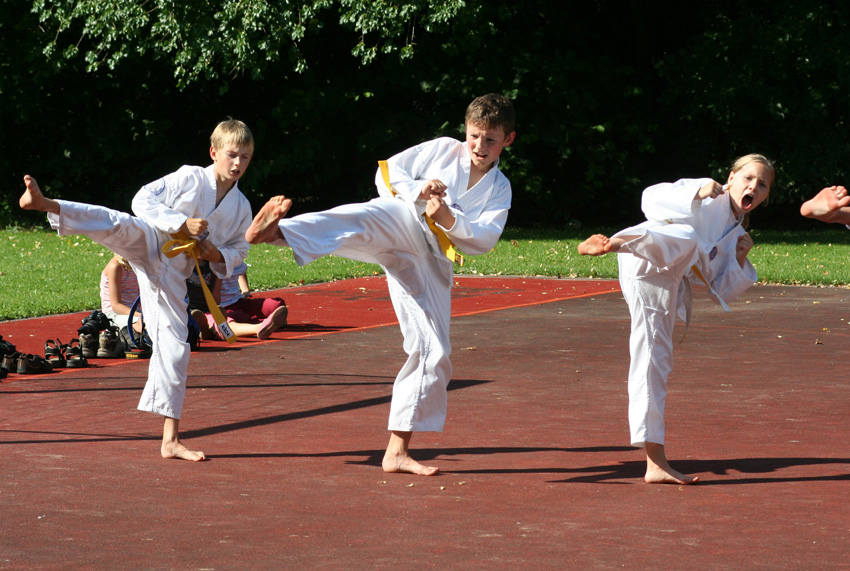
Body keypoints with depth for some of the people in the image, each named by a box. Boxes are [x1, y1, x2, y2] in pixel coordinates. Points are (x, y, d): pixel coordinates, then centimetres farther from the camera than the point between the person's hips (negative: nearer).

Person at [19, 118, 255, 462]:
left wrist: (218, 256, -3)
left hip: (172, 276, 4)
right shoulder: (190, 178, -1)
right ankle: (44, 204, -61)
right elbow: (144, 199, -6)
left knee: (174, 350, 1)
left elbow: (238, 251, 19)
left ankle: (171, 440, 9)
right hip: (147, 243, -4)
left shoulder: (241, 208, 11)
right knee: (118, 225, -37)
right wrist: (180, 223, -18)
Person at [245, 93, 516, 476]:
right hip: (401, 223, -4)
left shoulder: (499, 190, 17)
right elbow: (388, 171, 8)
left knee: (434, 355, 0)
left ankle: (397, 451, 11)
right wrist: (416, 191, -11)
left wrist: (450, 220, -15)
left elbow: (484, 240, 2)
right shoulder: (443, 149, 13)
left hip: (429, 263, 4)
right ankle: (275, 230, -70)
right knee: (362, 222, -40)